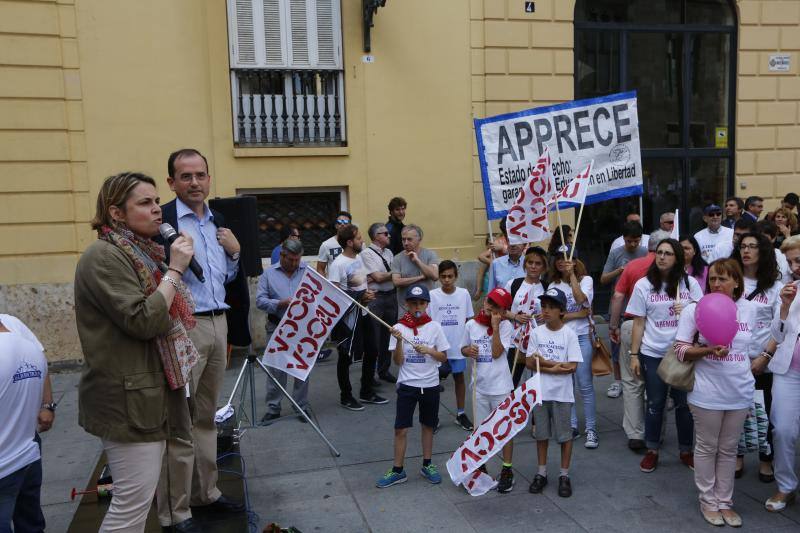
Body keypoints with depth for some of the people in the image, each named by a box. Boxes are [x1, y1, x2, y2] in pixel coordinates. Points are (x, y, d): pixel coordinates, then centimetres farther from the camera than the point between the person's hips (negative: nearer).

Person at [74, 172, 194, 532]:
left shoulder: (141, 253, 15)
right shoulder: (104, 257, -15)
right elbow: (143, 321, -24)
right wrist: (175, 270, -19)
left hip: (150, 393, 10)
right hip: (127, 400, -10)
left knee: (141, 495, 18)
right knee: (133, 501, -4)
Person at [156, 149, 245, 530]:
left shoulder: (219, 221, 13)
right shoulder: (161, 219, -9)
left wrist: (235, 252, 2)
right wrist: (176, 255, -26)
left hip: (218, 324, 7)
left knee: (206, 416, 17)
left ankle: (205, 492, 31)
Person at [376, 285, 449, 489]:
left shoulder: (434, 327, -4)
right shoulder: (399, 328, -6)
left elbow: (443, 357, 0)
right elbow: (397, 361, -8)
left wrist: (429, 350, -17)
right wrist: (399, 341, -23)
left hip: (430, 385, 1)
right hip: (407, 385, -1)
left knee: (428, 426, 14)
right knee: (401, 428, 1)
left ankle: (427, 465, 30)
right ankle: (398, 471, 13)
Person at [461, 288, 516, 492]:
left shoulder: (505, 326, -9)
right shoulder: (471, 324, 1)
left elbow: (497, 353, -19)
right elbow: (463, 349, 12)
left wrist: (495, 326, -21)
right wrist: (468, 350, -10)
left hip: (501, 386, -3)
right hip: (480, 385, 4)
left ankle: (507, 471, 20)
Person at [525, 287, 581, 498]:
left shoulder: (569, 334, -8)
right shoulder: (536, 332, -1)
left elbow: (572, 366, -14)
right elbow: (530, 363, -5)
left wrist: (544, 361, -15)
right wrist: (555, 367, -17)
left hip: (562, 393, -2)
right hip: (540, 392, 2)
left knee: (564, 434, 7)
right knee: (541, 433, 13)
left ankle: (564, 475, 22)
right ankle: (541, 473, 27)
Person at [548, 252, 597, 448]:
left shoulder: (586, 280, 2)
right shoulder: (554, 285, 9)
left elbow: (580, 299, -18)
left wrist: (572, 274, -15)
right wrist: (579, 314, -11)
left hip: (582, 337, -3)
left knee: (585, 385, -4)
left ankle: (591, 430, 4)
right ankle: (571, 426, 18)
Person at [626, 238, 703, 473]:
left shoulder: (690, 283, 2)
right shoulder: (643, 285, 0)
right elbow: (639, 323, 2)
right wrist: (634, 355, -1)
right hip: (653, 354, 0)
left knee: (684, 403, 7)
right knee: (655, 403, 8)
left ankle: (686, 450, 25)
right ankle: (652, 450, 23)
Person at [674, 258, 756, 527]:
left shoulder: (749, 309, 0)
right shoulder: (694, 309, -11)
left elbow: (752, 343, 17)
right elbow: (680, 350, -9)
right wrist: (709, 350, -24)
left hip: (740, 393, 3)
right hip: (707, 393, -3)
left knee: (728, 450, 15)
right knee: (707, 448, 9)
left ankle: (725, 501, 28)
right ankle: (708, 501, 25)